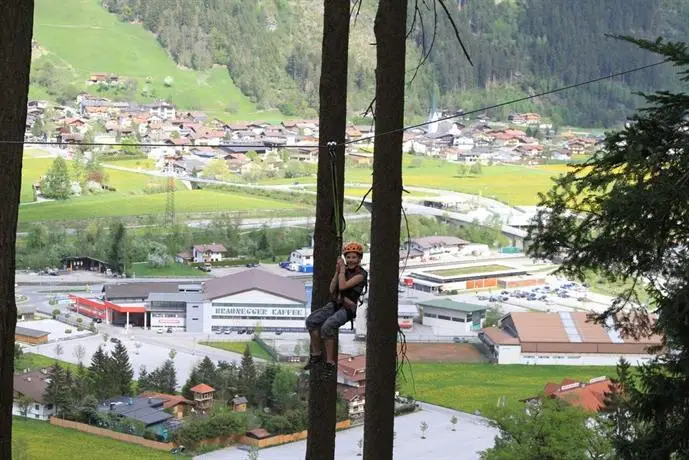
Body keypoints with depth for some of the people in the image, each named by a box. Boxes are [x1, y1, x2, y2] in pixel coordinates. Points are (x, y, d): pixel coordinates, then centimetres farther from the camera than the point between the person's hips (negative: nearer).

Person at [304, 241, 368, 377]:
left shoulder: (361, 274, -7)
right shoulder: (344, 271, 14)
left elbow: (343, 286, -18)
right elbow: (332, 290, 7)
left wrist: (342, 269, -8)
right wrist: (337, 271, 1)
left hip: (348, 308, -7)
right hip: (334, 304, 7)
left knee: (327, 326, -31)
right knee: (311, 320, -16)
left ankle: (330, 362, -21)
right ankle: (316, 354, -5)